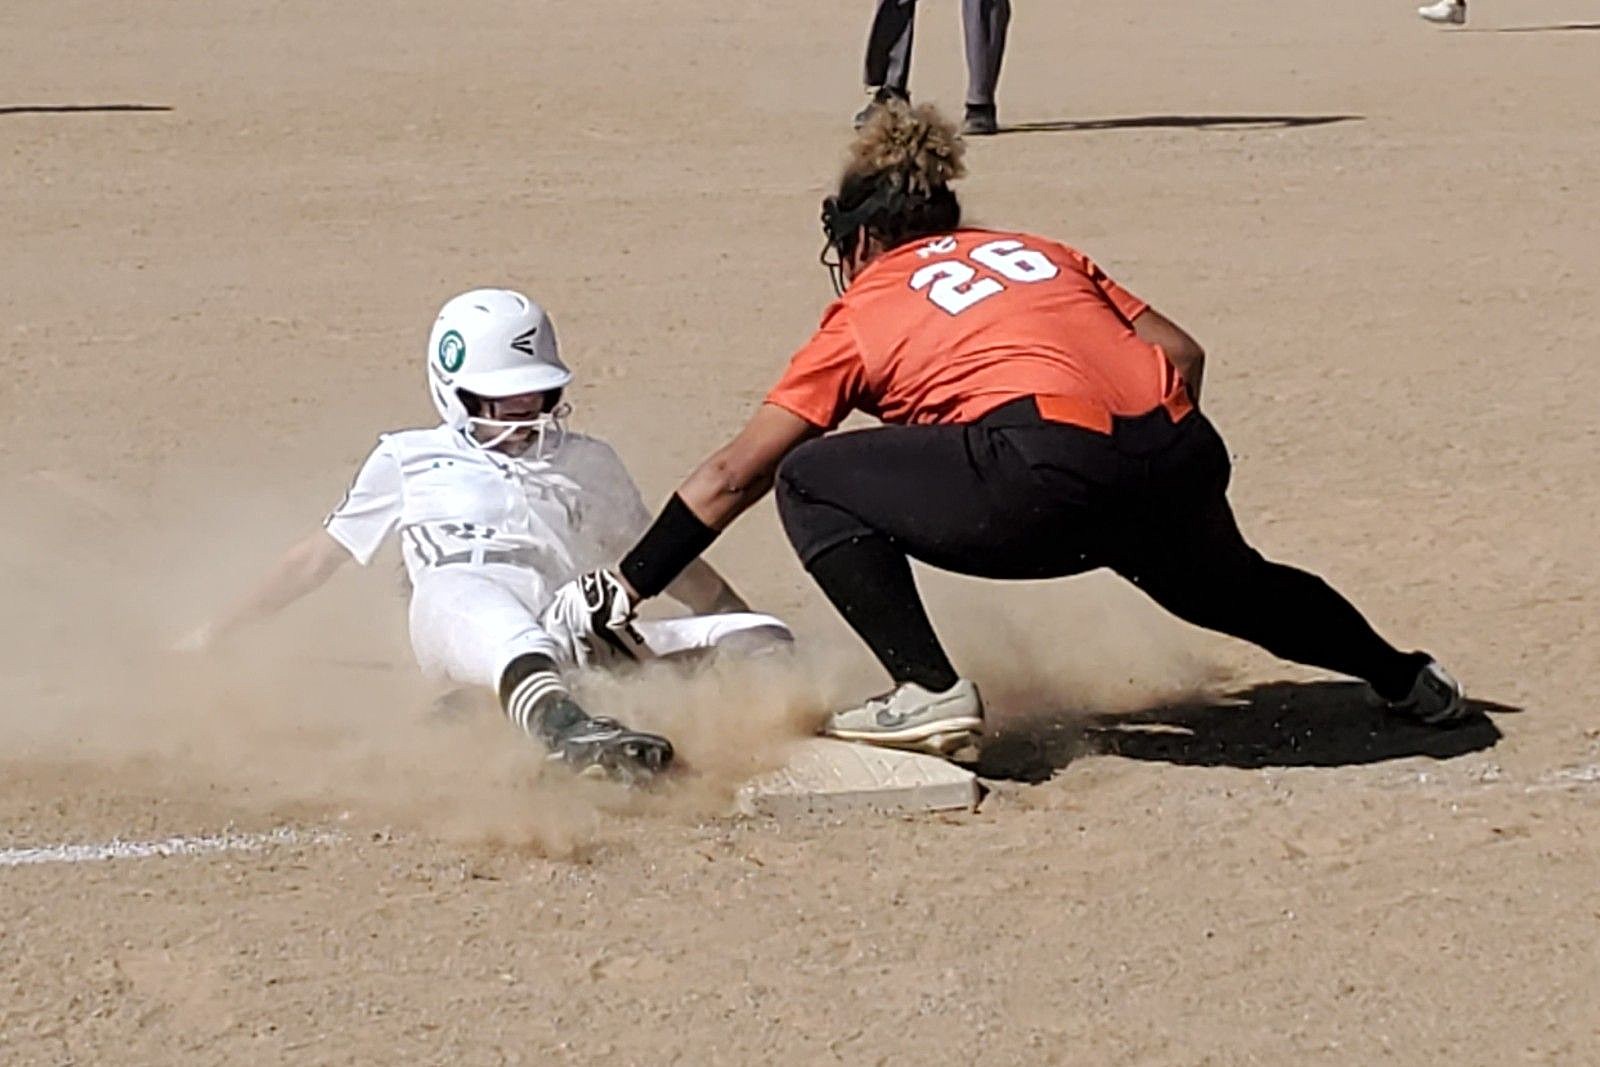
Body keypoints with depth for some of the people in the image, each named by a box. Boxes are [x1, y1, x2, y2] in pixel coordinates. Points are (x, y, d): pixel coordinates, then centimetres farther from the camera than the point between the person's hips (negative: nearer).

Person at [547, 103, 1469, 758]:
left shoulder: (866, 309, 19)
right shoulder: (1042, 253, 31)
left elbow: (730, 480, 19)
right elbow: (1183, 353, 22)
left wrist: (624, 593, 25)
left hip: (1046, 473, -6)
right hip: (1183, 461, 6)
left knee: (814, 483, 10)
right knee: (1222, 582, 38)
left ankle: (932, 693, 1)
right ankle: (1407, 678, 46)